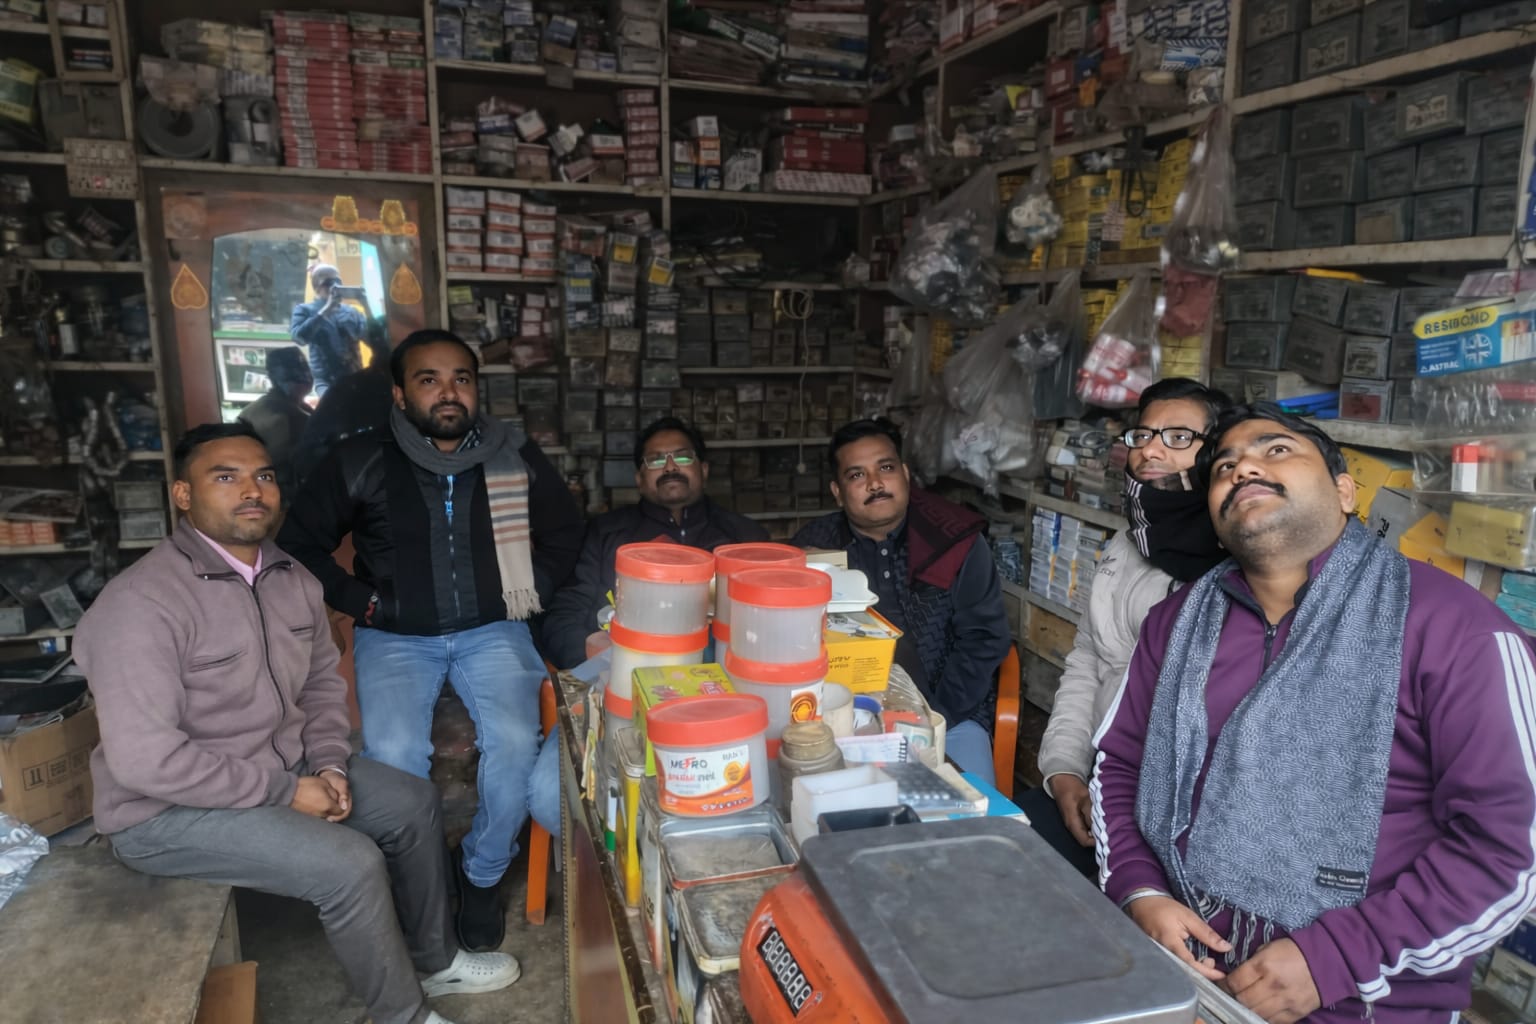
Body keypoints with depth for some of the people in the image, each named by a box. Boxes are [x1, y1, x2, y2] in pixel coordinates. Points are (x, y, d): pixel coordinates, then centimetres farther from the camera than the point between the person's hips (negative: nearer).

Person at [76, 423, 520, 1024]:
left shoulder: (294, 581, 0)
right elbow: (143, 759, -28)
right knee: (351, 865, -22)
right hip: (170, 807, -8)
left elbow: (323, 681, 12)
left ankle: (432, 961, 26)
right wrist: (285, 792, -22)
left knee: (413, 805, 6)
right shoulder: (140, 604, -25)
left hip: (286, 764, 8)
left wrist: (327, 764, -5)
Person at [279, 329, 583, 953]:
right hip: (396, 637, 0)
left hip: (491, 631, 1)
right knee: (393, 756, -26)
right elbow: (300, 544, 8)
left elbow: (564, 532, 14)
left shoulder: (515, 457, 1)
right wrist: (362, 602, -2)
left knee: (515, 743, -25)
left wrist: (528, 593, 1)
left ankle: (483, 875, 2)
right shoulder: (359, 464, -2)